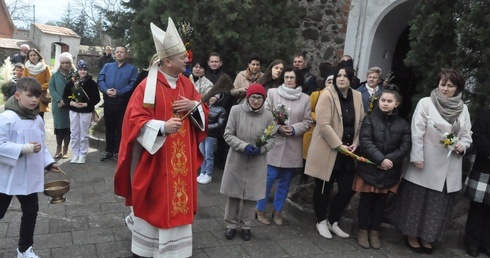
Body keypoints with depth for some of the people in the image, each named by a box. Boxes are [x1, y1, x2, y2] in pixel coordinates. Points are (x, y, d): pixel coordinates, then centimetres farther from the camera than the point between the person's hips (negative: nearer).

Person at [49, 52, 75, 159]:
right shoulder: (55, 75, 7)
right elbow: (51, 88, 0)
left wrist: (67, 101, -10)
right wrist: (59, 100, -13)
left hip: (71, 105, -2)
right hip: (58, 105, 2)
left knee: (68, 126, 2)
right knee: (59, 126, 4)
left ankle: (65, 149, 12)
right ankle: (58, 148, 15)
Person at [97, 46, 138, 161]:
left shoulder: (132, 69, 1)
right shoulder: (107, 66, 13)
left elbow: (132, 85, -11)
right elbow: (100, 80, 2)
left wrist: (119, 92, -21)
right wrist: (106, 90, -17)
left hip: (123, 102, -3)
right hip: (108, 101, 3)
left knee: (120, 128, 4)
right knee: (109, 127, 11)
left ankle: (118, 151, 14)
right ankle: (108, 150, 21)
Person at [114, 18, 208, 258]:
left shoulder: (186, 84, 4)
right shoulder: (148, 87, -14)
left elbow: (203, 111, 11)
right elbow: (135, 120, -15)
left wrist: (193, 106, -11)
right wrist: (162, 127, -28)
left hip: (181, 158, 5)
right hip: (154, 157, -5)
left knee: (177, 201, 12)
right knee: (152, 202, 9)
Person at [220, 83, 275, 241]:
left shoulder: (268, 115, -6)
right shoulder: (236, 110, -9)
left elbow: (271, 139, 2)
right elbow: (228, 135, -7)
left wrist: (261, 149, -17)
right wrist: (244, 146, -19)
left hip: (257, 163, 1)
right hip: (236, 160, 0)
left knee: (252, 195, 10)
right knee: (233, 194, 11)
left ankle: (246, 226, 29)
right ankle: (231, 225, 30)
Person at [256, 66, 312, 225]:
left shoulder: (305, 99, 3)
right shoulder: (273, 93, -1)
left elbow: (307, 122, 3)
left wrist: (294, 129, -14)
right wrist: (278, 127, -16)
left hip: (293, 147, 3)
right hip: (274, 143, -2)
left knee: (285, 181, 11)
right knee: (269, 178, -2)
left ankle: (277, 210, 27)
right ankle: (260, 210, 16)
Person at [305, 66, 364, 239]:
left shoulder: (357, 96, 7)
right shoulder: (327, 95, -12)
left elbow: (361, 123, 11)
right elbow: (324, 124, -18)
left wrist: (356, 143, -1)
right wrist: (339, 145, -18)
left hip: (348, 153, 5)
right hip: (328, 151, -5)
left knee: (347, 189, 7)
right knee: (324, 188, 8)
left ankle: (333, 222, 27)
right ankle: (321, 221, 29)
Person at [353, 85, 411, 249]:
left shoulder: (403, 124, 5)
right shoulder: (370, 120, -3)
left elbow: (405, 147, -3)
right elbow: (365, 142, -13)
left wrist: (389, 160, -17)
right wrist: (381, 159, -22)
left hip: (389, 171, 2)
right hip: (369, 168, -2)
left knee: (381, 201, 12)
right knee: (366, 200, 6)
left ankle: (375, 232, 26)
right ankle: (363, 230, 21)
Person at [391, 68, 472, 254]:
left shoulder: (463, 109, 6)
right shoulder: (426, 103, -6)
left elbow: (467, 136, 11)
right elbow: (417, 133, -9)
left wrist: (462, 146, -11)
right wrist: (417, 157, -15)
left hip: (450, 167, 4)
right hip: (426, 163, -4)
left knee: (439, 203, 14)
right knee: (417, 200, 7)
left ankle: (426, 237, 30)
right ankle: (412, 236, 24)